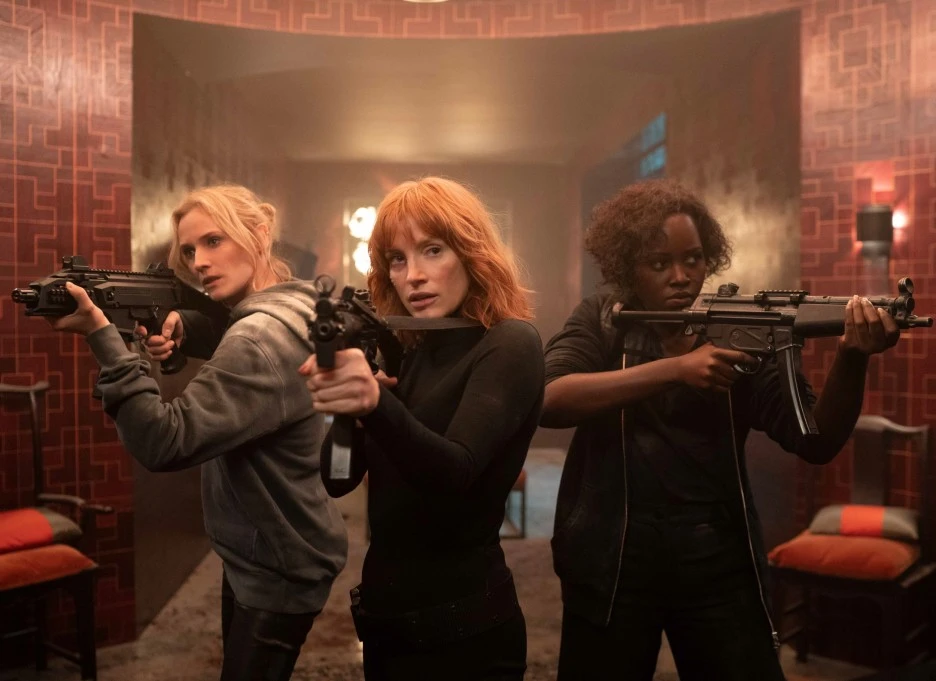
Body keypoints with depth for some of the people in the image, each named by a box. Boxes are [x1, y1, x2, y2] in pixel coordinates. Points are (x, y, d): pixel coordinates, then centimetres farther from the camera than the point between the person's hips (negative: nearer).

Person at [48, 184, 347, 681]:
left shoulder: (261, 336, -28)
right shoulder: (270, 319, 4)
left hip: (278, 570, -10)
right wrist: (181, 346, -7)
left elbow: (166, 443, -33)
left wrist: (100, 333, -32)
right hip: (254, 554, 10)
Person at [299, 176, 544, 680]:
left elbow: (456, 473, -28)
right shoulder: (409, 352, 5)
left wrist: (375, 404, -44)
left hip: (460, 627, -6)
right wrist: (337, 400, -18)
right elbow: (338, 480, -1)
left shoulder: (509, 345, -13)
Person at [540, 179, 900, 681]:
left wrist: (851, 358, -26)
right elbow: (549, 402, -21)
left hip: (719, 564, 1)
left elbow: (814, 442, -7)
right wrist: (674, 368, -28)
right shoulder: (599, 322, -2)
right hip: (611, 563, 0)